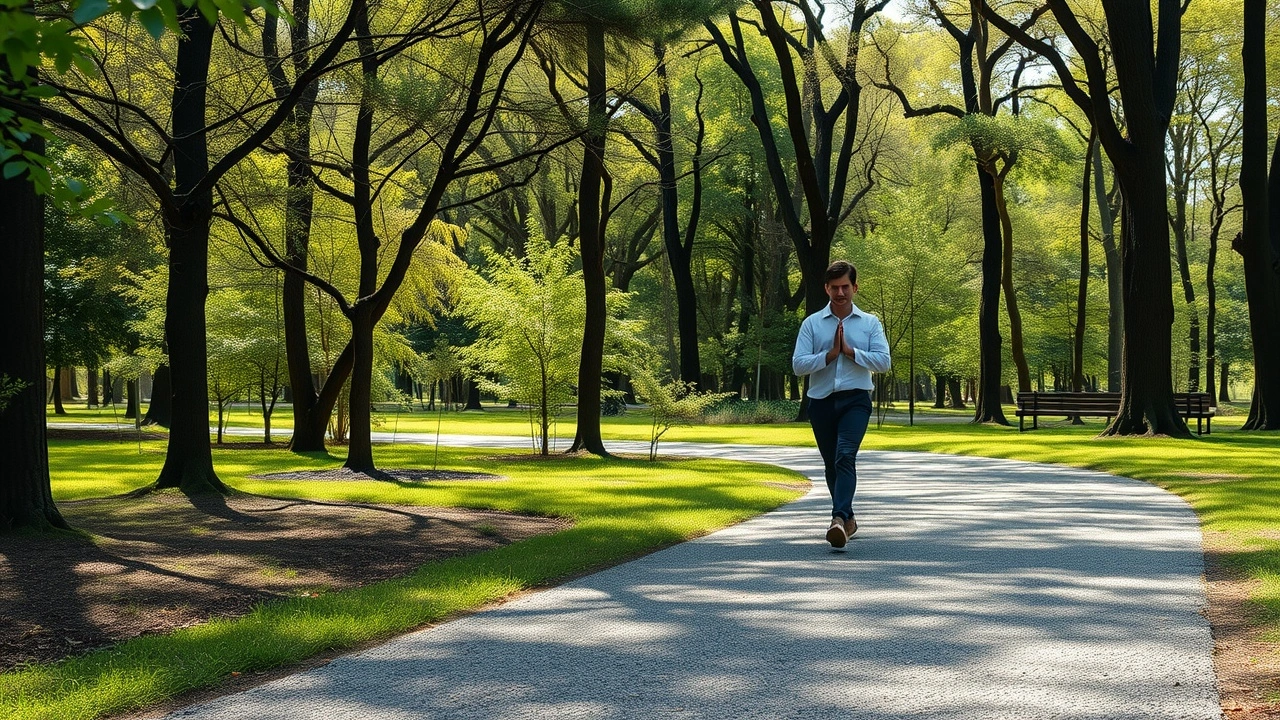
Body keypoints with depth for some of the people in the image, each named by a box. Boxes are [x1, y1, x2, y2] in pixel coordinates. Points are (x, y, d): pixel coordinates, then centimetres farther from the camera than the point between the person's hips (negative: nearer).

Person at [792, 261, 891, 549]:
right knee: (831, 464, 12)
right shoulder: (812, 323, 6)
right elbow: (798, 364, -2)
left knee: (845, 457, -22)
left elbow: (883, 362, -3)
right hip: (821, 402, 3)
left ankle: (839, 519, -33)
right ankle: (848, 518, 29)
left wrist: (850, 351, -11)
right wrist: (829, 354, -12)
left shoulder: (870, 323, 7)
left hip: (855, 400, -2)